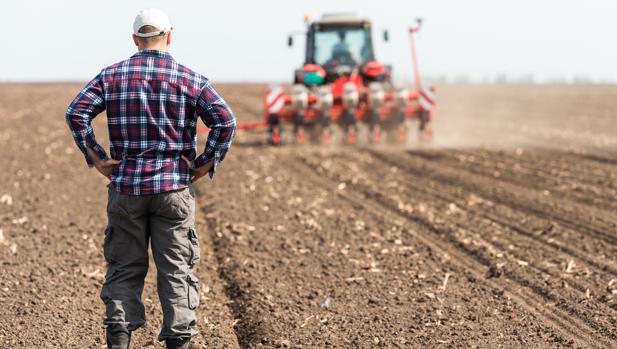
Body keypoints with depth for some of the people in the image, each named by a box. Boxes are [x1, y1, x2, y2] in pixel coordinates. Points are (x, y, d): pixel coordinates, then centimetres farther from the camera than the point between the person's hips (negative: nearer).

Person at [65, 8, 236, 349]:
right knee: (176, 269, 5)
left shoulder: (112, 75, 4)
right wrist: (206, 164, -3)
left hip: (126, 185, 1)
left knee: (124, 267, 9)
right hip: (174, 187, -1)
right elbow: (225, 121, -11)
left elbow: (76, 112, -6)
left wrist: (96, 158, -2)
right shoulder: (189, 78, 0)